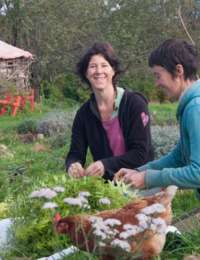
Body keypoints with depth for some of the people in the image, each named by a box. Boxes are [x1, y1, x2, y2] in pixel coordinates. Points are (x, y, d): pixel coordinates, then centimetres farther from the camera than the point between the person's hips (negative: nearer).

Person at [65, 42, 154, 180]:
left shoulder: (135, 103, -9)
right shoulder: (84, 113, 3)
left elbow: (141, 153, -13)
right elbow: (75, 154, 3)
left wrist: (105, 165, -26)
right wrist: (73, 165, -21)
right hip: (105, 184, 3)